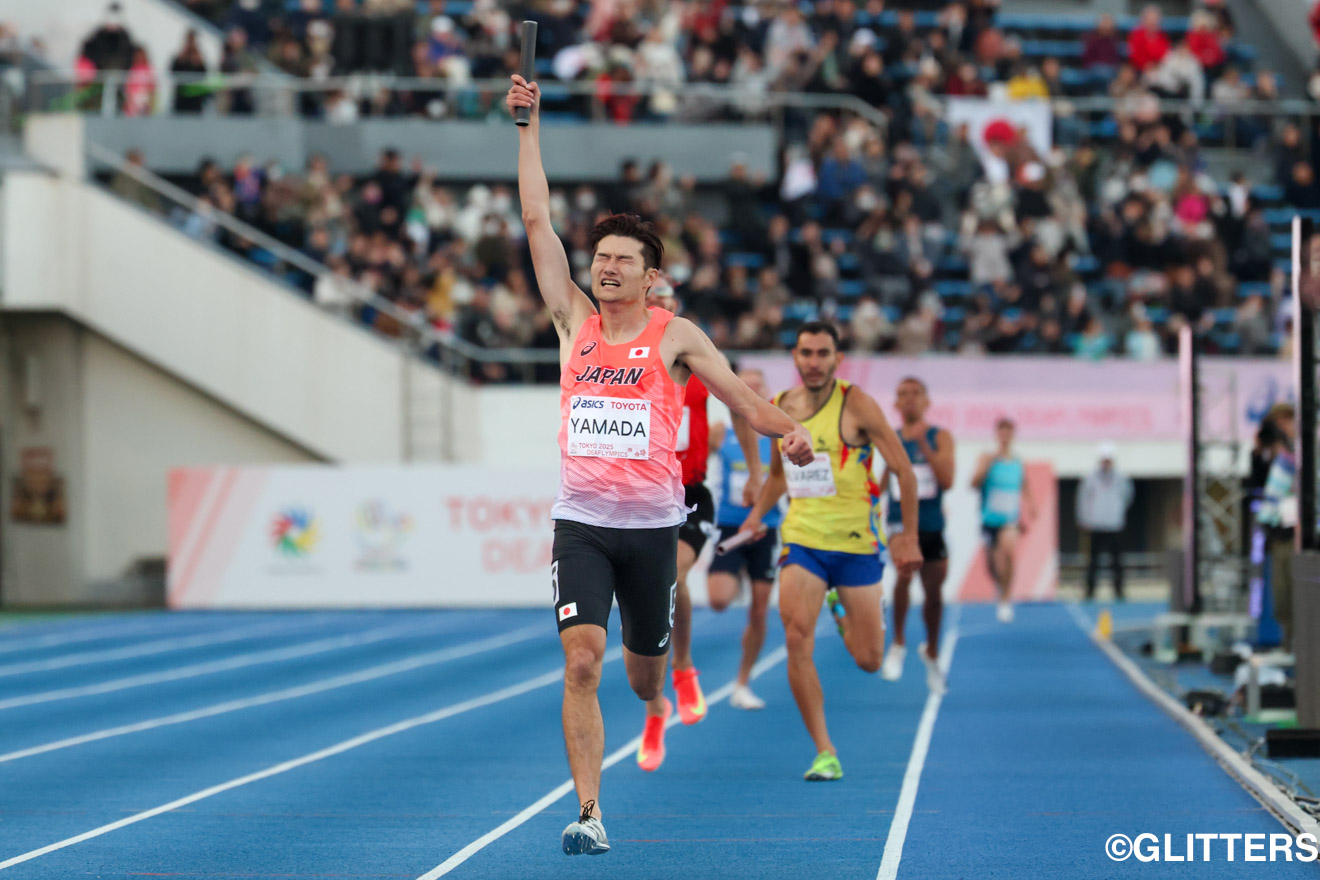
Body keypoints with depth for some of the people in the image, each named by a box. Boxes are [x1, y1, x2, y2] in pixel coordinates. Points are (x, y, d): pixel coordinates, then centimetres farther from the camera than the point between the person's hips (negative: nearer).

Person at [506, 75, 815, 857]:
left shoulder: (675, 336, 2)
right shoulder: (575, 320, 5)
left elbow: (739, 395, 0)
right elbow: (537, 219, 5)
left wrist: (788, 430, -20)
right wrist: (530, 125, 3)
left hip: (652, 524, 0)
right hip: (581, 521, 0)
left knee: (647, 671, 13)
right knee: (582, 662, -16)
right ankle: (590, 814, -16)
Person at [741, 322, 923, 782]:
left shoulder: (856, 405, -10)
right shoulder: (779, 408, 4)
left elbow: (904, 471, -6)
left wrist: (909, 536, -10)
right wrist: (758, 512, 5)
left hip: (857, 543, -2)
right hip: (802, 540, 2)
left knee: (868, 660, 1)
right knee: (797, 640, -18)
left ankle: (850, 618, 39)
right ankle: (825, 754, -10)